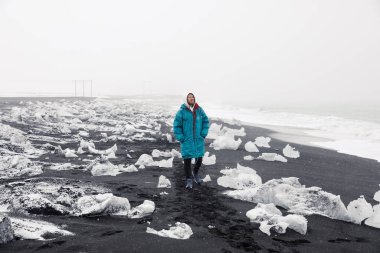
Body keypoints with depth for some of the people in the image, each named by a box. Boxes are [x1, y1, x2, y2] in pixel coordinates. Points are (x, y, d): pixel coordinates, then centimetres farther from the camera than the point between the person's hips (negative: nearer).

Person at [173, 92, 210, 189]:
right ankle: (189, 180, 13)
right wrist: (180, 138, -9)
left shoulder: (199, 110, 2)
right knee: (187, 159, -2)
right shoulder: (182, 111, -8)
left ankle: (195, 174, 38)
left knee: (199, 159, 10)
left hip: (198, 140, 3)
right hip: (187, 140, -3)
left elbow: (206, 121, 10)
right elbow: (176, 125, -5)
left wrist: (203, 134, 2)